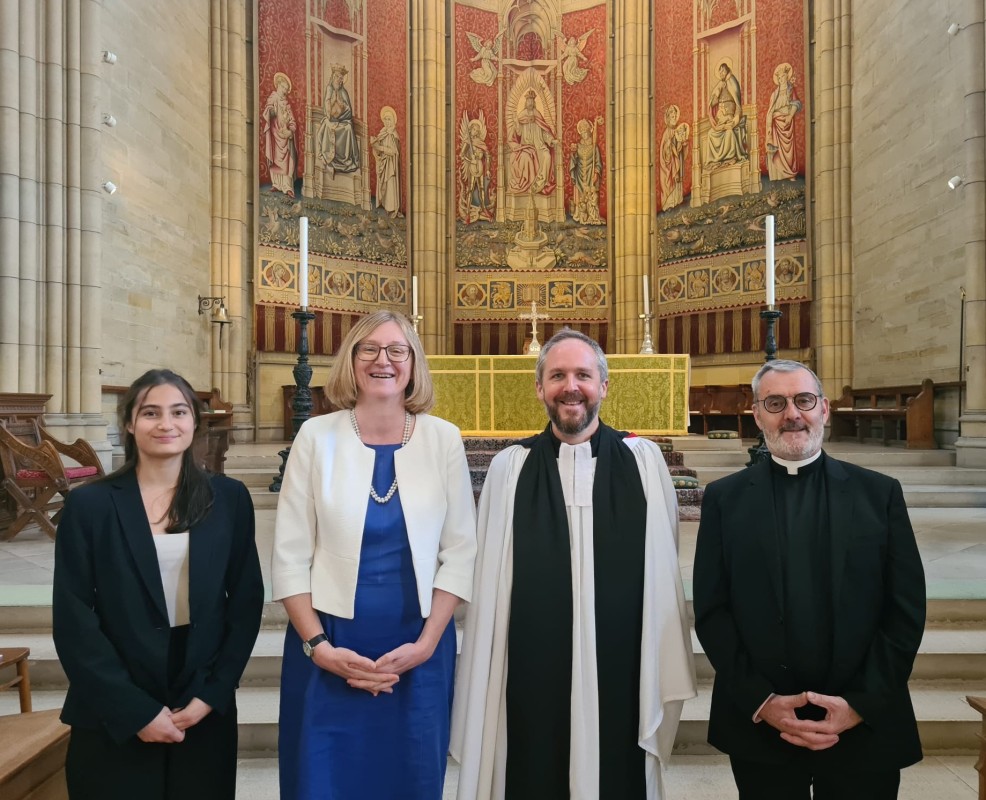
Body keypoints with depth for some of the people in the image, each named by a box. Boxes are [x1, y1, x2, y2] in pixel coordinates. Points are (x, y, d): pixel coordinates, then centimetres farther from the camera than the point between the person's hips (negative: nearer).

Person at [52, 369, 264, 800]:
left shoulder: (229, 497, -1)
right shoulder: (89, 504, -5)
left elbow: (247, 600, 1)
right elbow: (72, 621, -6)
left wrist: (211, 694, -6)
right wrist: (135, 710, -10)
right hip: (113, 719, -1)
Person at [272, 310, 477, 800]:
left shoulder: (444, 439, -1)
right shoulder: (317, 436, -3)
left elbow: (460, 551, -1)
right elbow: (290, 556, -2)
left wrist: (426, 642, -8)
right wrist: (317, 645, -9)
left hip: (419, 650, 1)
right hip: (329, 651, 0)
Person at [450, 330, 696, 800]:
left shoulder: (644, 461, -1)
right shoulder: (509, 468, -2)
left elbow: (664, 570, -1)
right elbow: (488, 585, -1)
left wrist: (667, 676, -2)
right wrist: (482, 691, 0)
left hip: (622, 678, 1)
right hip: (533, 680, 0)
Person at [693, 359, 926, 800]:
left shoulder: (879, 493, 1)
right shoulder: (725, 498, -1)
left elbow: (906, 611, -2)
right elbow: (711, 612, -3)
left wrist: (861, 704, -9)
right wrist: (761, 701, -11)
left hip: (866, 727, 1)